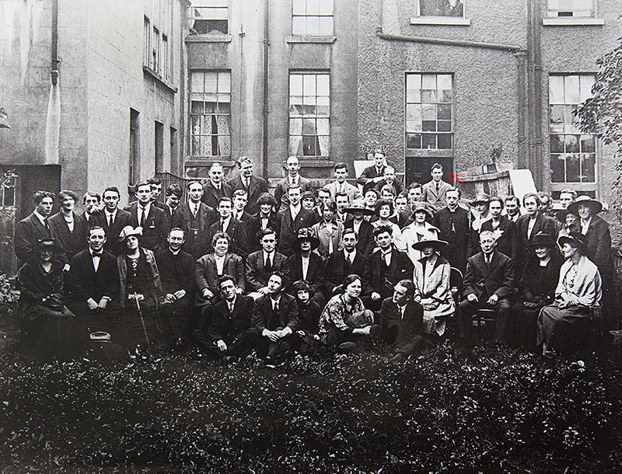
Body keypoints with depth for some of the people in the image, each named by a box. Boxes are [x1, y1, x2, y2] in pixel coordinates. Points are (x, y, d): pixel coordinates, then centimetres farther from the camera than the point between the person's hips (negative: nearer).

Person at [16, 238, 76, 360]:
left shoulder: (57, 267, 17)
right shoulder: (27, 269, 4)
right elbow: (24, 292, -3)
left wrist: (57, 298, -8)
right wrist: (43, 298, -13)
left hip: (53, 303, 4)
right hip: (32, 304, -4)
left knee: (69, 317, -26)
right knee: (54, 318, -32)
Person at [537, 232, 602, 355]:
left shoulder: (591, 269, -11)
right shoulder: (566, 265, 14)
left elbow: (588, 300, -11)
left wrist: (572, 301, -17)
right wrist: (565, 297, -6)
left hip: (583, 308, -7)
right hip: (565, 302, 7)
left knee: (558, 318, -31)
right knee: (545, 311, -22)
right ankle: (544, 345, -19)